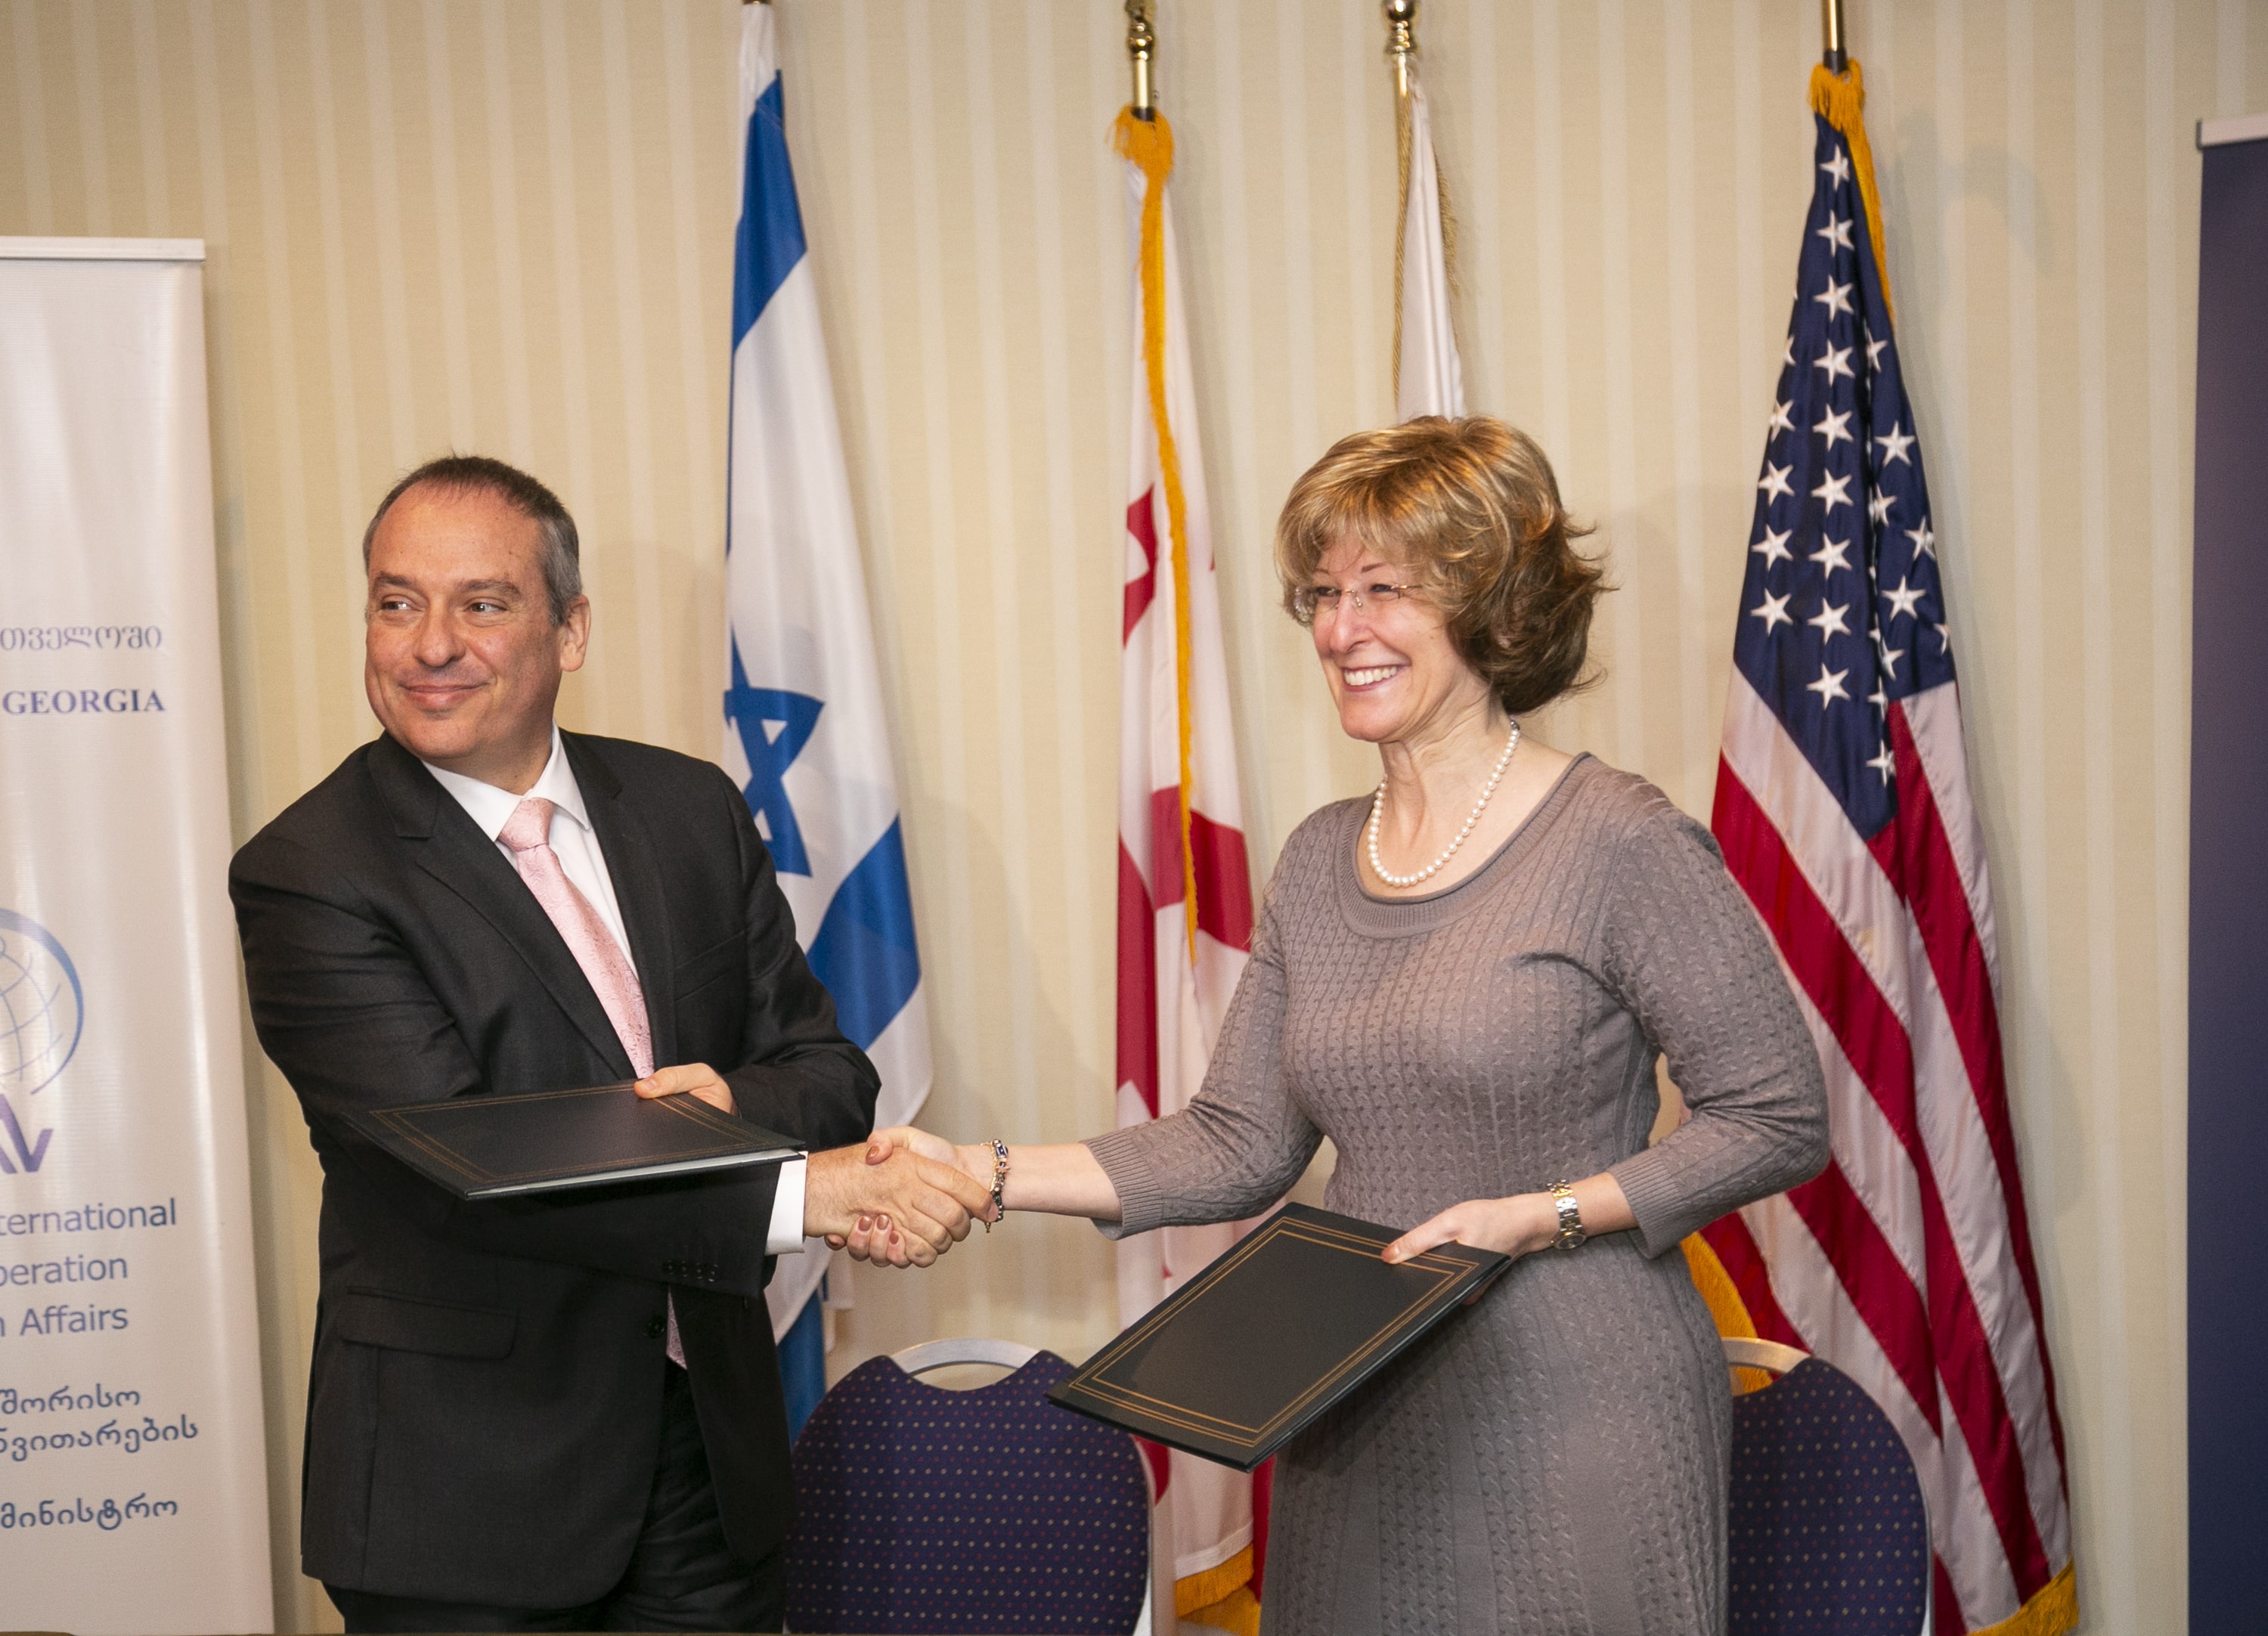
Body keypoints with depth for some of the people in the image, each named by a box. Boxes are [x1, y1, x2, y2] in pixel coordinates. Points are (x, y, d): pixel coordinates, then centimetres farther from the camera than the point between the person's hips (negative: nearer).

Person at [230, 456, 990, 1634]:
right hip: (469, 1486, -4)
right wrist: (804, 1194, -29)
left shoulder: (692, 810, 4)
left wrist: (731, 1104, -20)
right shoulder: (307, 875, -12)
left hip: (713, 1448, 4)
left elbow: (831, 1072, 5)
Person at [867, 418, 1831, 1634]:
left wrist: (1538, 1216, -18)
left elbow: (1778, 1118, -10)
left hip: (1572, 1431, -5)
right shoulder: (1320, 861, 8)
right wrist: (984, 1174, -4)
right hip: (1359, 1435, 6)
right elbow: (1239, 1145, 6)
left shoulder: (1619, 843, -11)